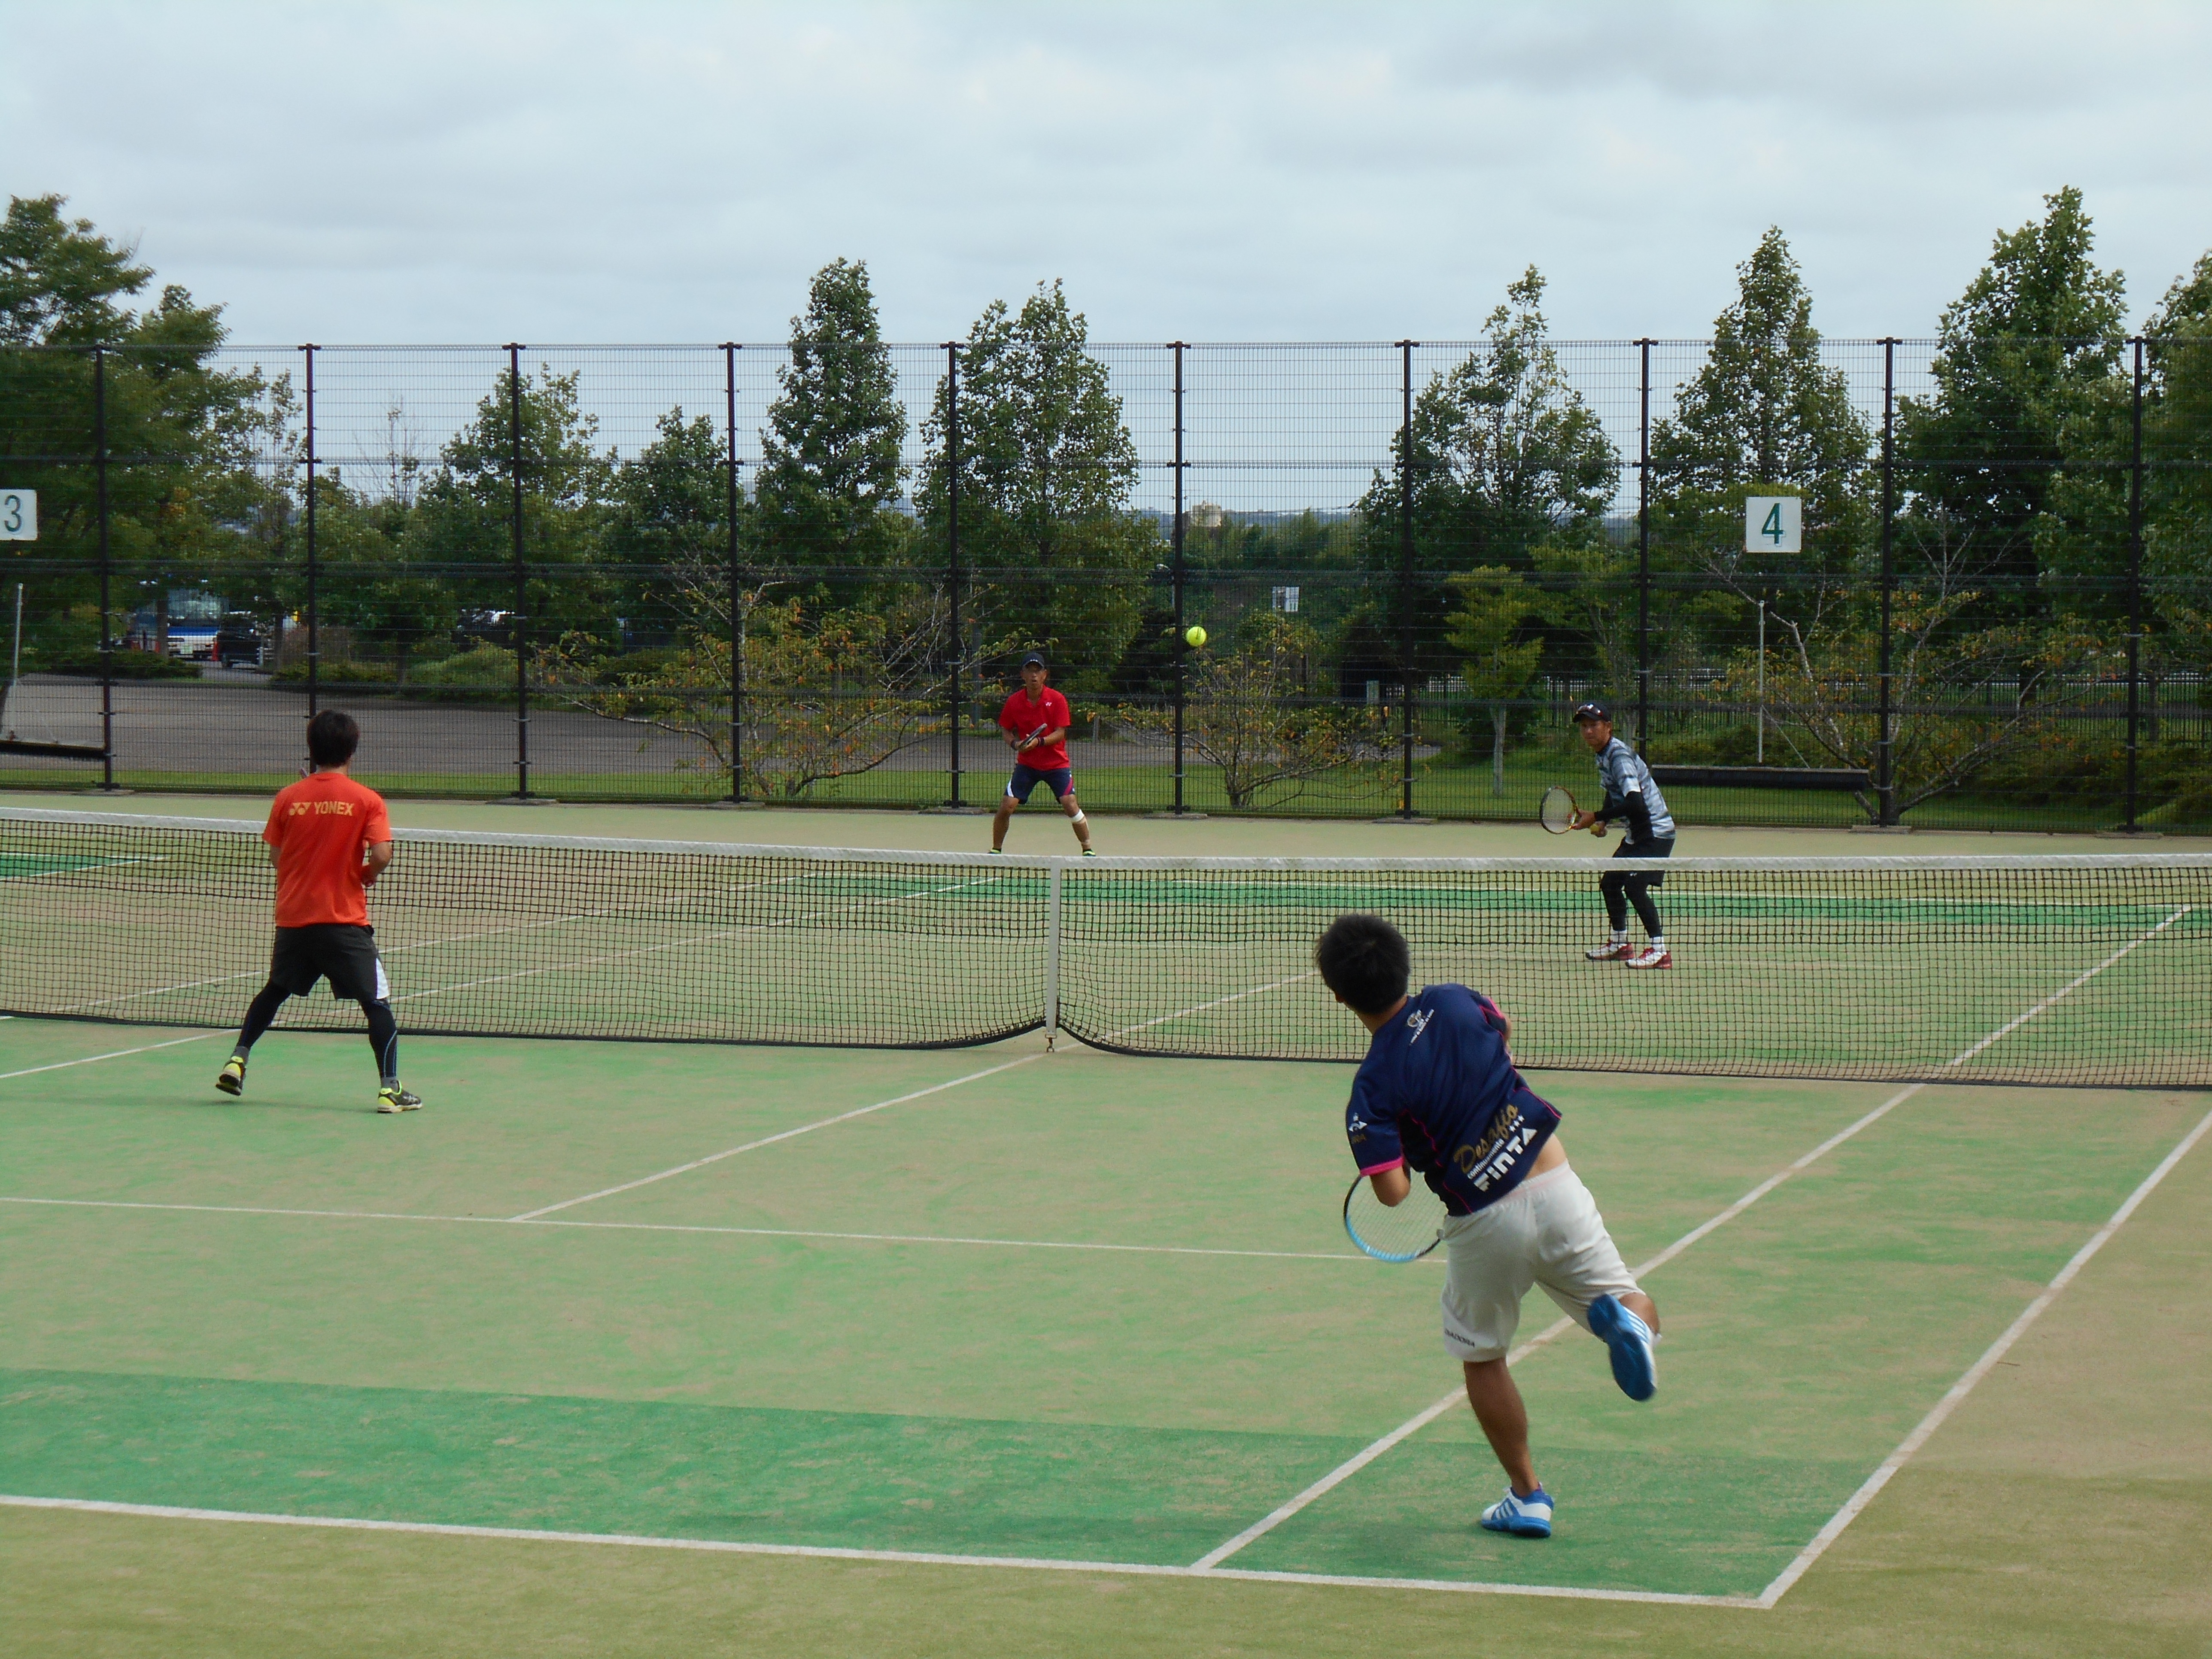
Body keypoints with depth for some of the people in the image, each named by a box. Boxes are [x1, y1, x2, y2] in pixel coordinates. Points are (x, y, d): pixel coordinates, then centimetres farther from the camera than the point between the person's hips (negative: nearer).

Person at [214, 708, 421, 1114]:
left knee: (274, 991, 24)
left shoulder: (288, 798, 1)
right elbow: (381, 856, -17)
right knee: (377, 1002, 1)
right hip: (345, 921, -4)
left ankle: (237, 1061, 21)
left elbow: (276, 856, 7)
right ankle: (389, 1088, -6)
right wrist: (366, 877, 4)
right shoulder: (367, 801, -8)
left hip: (293, 917, 4)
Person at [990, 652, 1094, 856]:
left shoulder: (1057, 700, -11)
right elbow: (1006, 730, 7)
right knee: (1006, 807, -7)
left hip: (1056, 763, -2)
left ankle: (1088, 850, 3)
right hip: (1027, 764, 2)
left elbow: (1060, 734, -13)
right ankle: (996, 850, 11)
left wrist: (1039, 742, -30)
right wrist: (1015, 743, -14)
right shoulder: (1014, 702, -5)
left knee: (1071, 806, -13)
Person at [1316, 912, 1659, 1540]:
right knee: (1640, 1316, 14)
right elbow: (1503, 1029, 23)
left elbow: (1393, 1191, -17)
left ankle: (1527, 1497, 22)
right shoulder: (1454, 1002, -2)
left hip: (1485, 1227, -2)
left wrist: (1409, 1148, 4)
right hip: (1555, 1187, 2)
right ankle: (1622, 1320, -23)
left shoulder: (1373, 1089, -12)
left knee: (1482, 1357, 22)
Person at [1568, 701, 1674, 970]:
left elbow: (1635, 802, -31)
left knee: (1635, 886, -21)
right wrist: (1602, 822, 6)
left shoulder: (1619, 756, -21)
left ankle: (1659, 950, -17)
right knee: (1610, 883, 15)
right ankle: (1619, 943, 29)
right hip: (1637, 834, 10)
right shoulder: (1603, 755, 8)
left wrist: (1596, 817, -27)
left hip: (1656, 831, -10)